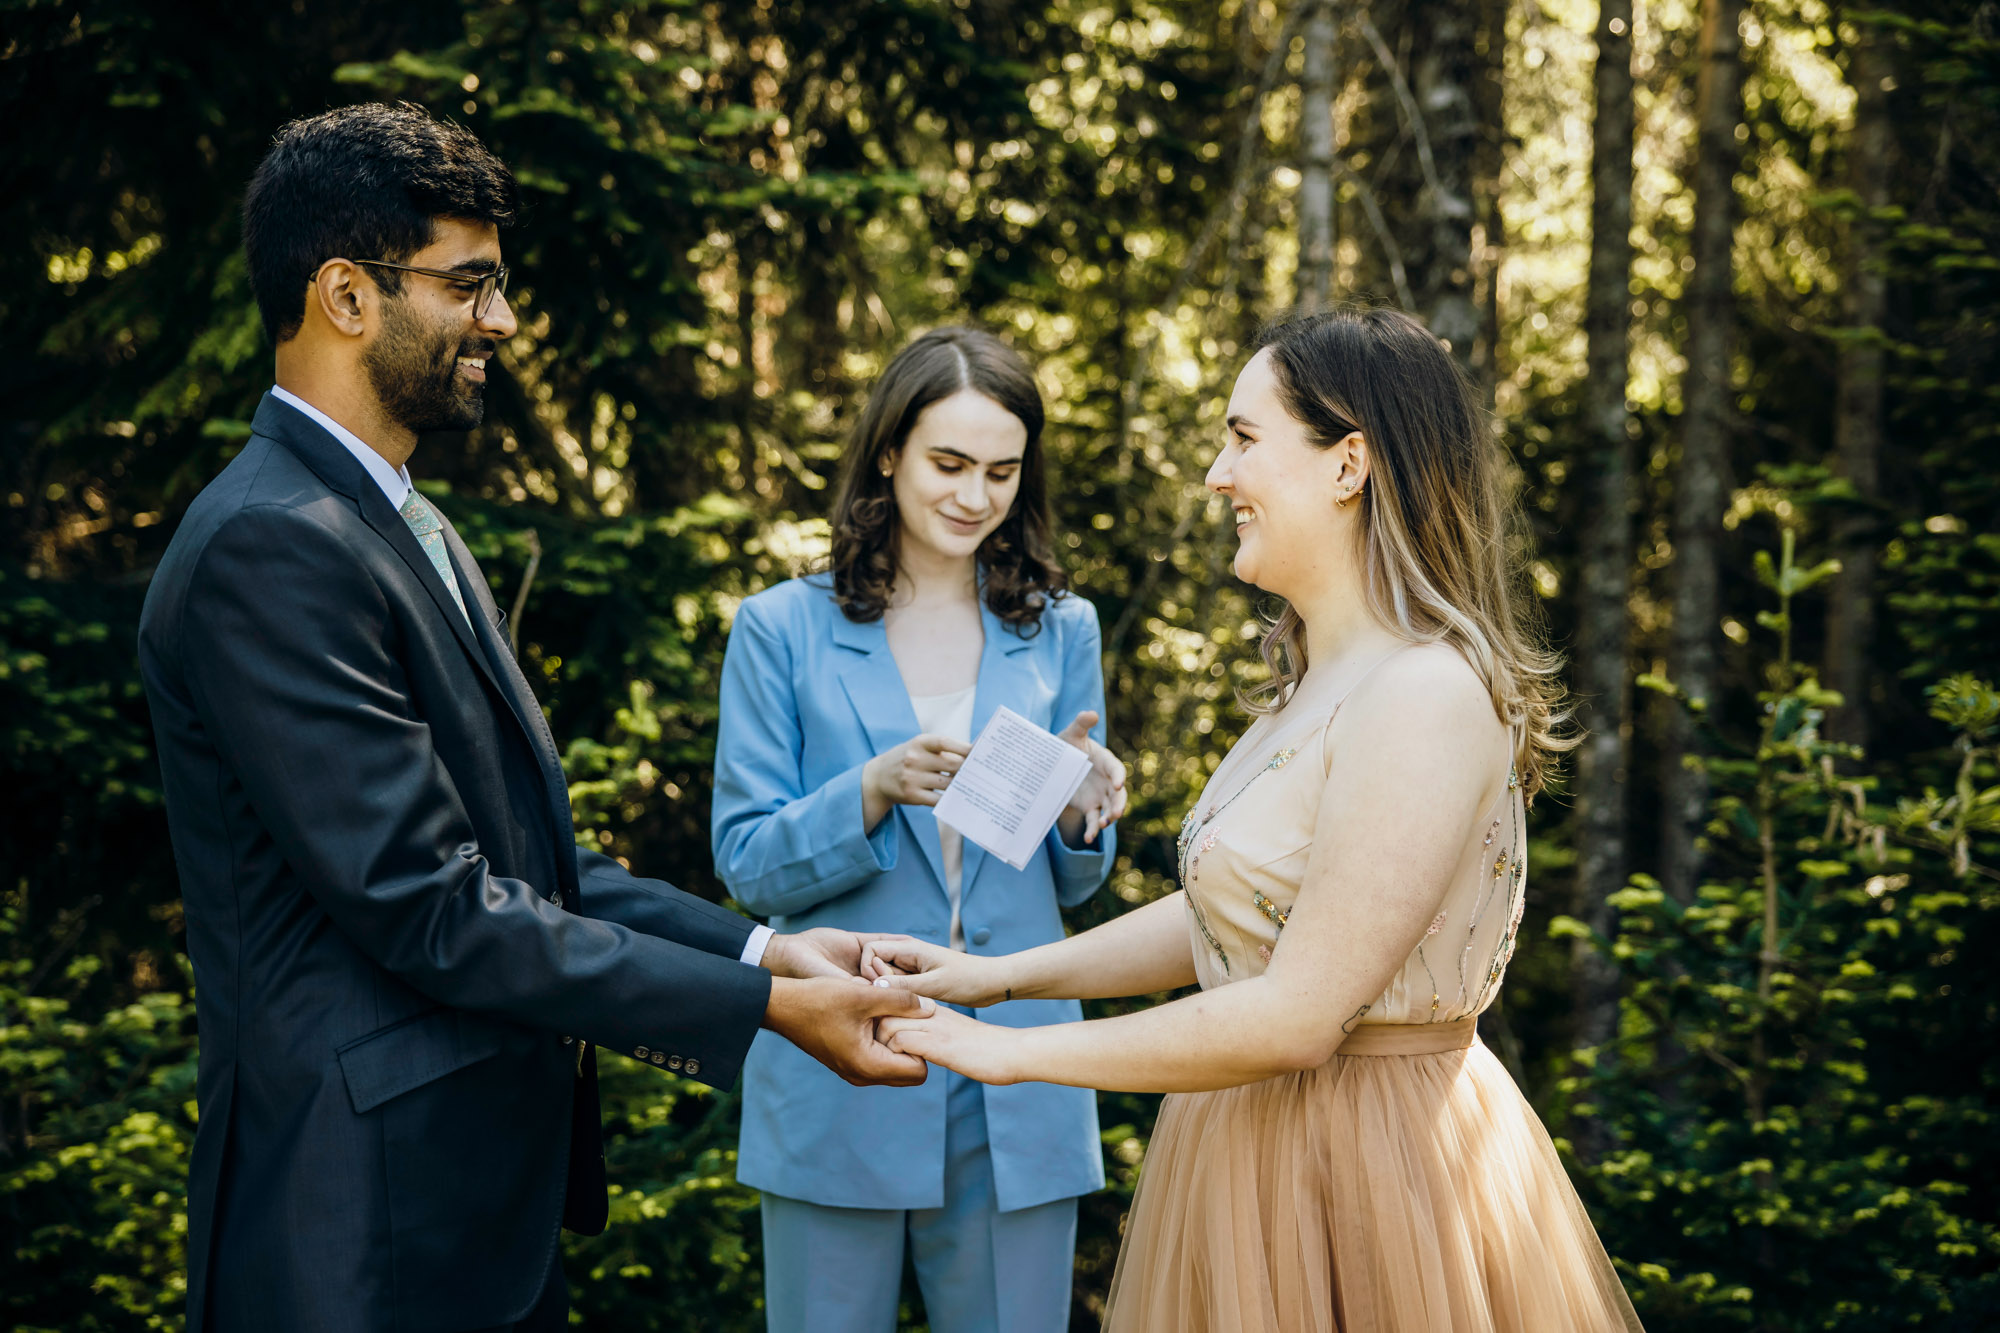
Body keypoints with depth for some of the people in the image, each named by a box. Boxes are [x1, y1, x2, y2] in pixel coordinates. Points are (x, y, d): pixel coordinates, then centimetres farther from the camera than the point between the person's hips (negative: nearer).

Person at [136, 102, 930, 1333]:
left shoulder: (407, 528, 14)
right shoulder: (271, 549, -18)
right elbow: (431, 910, -22)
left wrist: (764, 948, 3)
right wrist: (762, 1008, -18)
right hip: (373, 1227, -9)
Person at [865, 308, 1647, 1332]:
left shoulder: (1429, 697, -23)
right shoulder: (1311, 685, 10)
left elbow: (1298, 1015, -25)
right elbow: (1222, 913, 15)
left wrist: (1015, 1052, -17)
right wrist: (999, 974, 6)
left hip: (1369, 1164, -9)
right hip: (1254, 1153, 9)